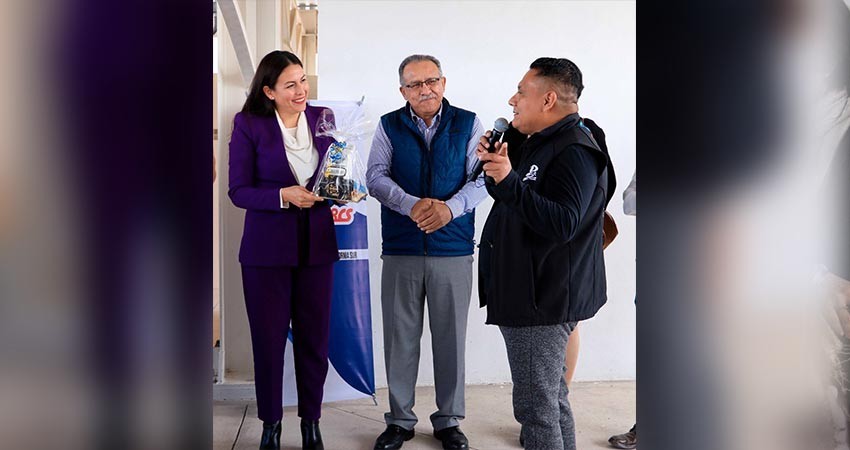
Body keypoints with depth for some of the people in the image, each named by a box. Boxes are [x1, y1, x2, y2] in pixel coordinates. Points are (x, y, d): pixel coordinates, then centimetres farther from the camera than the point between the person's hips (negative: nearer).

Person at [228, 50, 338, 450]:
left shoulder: (323, 118, 4)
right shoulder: (248, 124, -5)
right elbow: (238, 190, -7)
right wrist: (284, 196, -22)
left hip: (316, 246, 3)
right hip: (267, 248, -2)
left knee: (314, 338, 9)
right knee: (268, 339, 8)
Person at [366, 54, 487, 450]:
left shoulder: (468, 124, 4)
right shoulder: (389, 126, 6)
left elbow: (480, 178, -4)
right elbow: (376, 177, -4)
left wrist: (450, 208, -23)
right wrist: (412, 205, -22)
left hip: (454, 250, 0)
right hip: (401, 250, 1)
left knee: (451, 337, 8)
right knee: (400, 337, 8)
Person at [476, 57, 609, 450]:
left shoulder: (574, 152, -17)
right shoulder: (541, 144, 18)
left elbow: (563, 222, -29)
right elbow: (517, 205, 25)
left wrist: (509, 181, -32)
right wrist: (496, 166, 10)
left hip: (543, 301, -11)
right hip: (528, 296, 11)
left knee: (536, 407, -4)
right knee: (551, 400, 19)